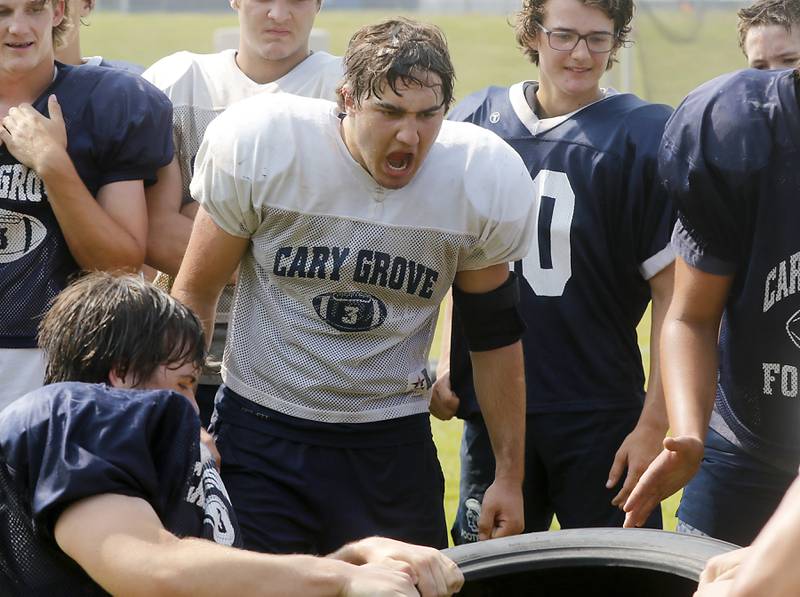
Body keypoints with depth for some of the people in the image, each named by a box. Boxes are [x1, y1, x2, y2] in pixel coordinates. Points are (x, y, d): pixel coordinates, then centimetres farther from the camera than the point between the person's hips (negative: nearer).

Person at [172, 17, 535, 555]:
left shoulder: (484, 179, -9)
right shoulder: (261, 143, -15)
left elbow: (496, 334, 5)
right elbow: (195, 294, -2)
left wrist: (510, 474, 9)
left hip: (394, 445, 2)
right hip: (260, 430, -1)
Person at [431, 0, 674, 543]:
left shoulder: (647, 136, -7)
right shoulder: (478, 119, 5)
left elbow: (674, 295, -8)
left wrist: (654, 424, -10)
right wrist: (447, 367, 13)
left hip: (601, 417, -3)